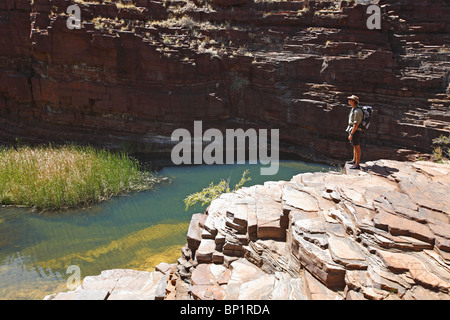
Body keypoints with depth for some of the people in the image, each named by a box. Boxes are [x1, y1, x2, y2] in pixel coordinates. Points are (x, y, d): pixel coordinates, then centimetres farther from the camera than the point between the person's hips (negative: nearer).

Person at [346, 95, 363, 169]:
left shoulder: (357, 111, -21)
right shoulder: (353, 109, 12)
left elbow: (356, 124, -24)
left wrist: (351, 134, -23)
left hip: (355, 131, -10)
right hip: (353, 130, 10)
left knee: (357, 147, -5)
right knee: (355, 146, 21)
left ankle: (357, 165, -1)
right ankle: (354, 161, 35)